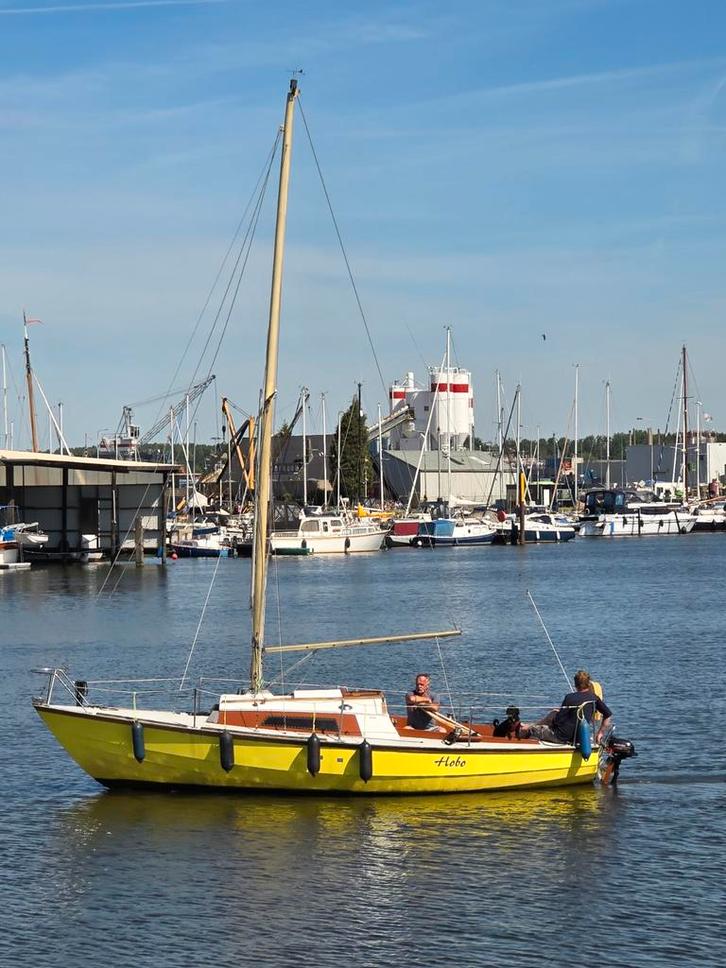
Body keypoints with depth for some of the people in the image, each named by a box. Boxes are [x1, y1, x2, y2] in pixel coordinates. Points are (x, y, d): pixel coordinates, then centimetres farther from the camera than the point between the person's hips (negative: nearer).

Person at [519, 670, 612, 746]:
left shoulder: (570, 698, -19)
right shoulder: (594, 698, -3)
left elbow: (559, 721, -14)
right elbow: (608, 716, 3)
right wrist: (600, 733, 12)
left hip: (562, 737, -7)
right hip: (579, 737, 7)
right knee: (554, 713, 28)